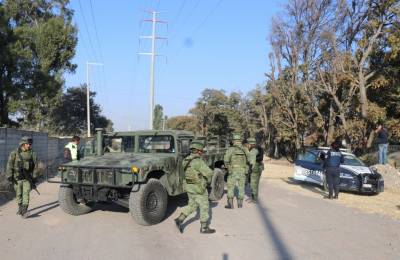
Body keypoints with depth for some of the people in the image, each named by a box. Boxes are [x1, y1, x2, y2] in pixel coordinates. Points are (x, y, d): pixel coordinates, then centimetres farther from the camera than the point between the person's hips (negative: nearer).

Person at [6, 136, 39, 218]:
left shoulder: (32, 154, -1)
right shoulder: (14, 153, -3)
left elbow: (35, 167, 2)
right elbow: (9, 165, -3)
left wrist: (34, 180, 1)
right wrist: (9, 176, -11)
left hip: (27, 178, -1)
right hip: (17, 178, 1)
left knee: (26, 193, -11)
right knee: (19, 194, 11)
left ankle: (24, 211, -14)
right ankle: (20, 208, 30)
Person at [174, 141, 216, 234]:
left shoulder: (186, 160, 5)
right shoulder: (198, 161, -23)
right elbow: (209, 173, -21)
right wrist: (208, 180, 0)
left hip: (189, 187, 8)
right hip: (198, 189, -8)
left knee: (192, 206, 20)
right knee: (204, 207, 6)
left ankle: (179, 219, 10)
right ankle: (204, 228, 16)